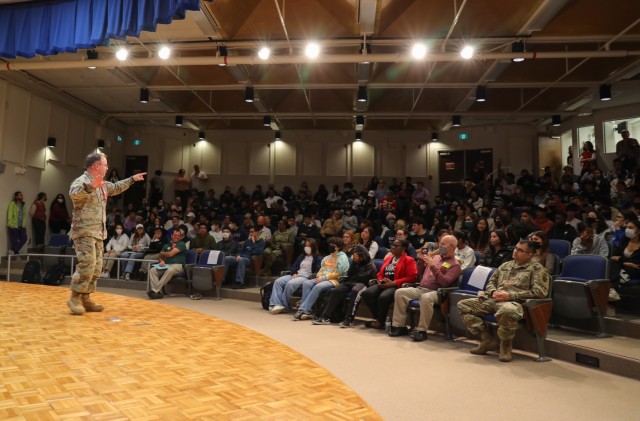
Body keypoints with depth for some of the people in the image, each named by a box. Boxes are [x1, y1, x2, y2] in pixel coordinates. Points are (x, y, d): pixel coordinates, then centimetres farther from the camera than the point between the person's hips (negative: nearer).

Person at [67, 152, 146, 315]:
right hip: (84, 232, -9)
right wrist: (91, 186, -51)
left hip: (98, 233, 9)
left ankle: (85, 299, 17)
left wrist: (132, 179, 39)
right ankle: (75, 297, -1)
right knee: (87, 266, -15)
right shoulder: (81, 181, -12)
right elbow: (74, 193, -34)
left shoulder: (103, 185, 16)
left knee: (96, 268, 9)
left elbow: (116, 188, 36)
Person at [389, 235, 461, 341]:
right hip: (420, 289, 7)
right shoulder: (436, 257, 21)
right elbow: (420, 272, 27)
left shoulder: (455, 264, 0)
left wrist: (433, 266, -20)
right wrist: (421, 259, 9)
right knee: (399, 292, -13)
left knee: (426, 298, -40)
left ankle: (421, 330, -29)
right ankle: (399, 326, -12)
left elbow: (445, 282, -16)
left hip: (435, 292, -7)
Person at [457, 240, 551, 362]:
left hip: (513, 302, -7)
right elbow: (491, 282, 28)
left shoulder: (536, 268, 7)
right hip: (493, 300, 7)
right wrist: (493, 292, 1)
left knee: (507, 311, -44)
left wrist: (510, 295, -13)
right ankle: (487, 339, -2)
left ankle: (505, 345, -13)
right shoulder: (506, 265, 25)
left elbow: (540, 292, -6)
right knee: (463, 305, -10)